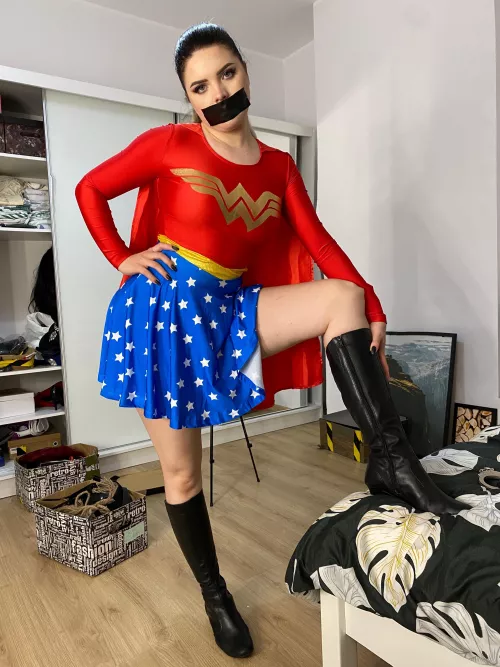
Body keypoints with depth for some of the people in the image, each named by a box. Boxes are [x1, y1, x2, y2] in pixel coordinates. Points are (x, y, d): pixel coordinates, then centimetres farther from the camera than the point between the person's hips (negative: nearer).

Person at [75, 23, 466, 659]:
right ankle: (214, 594, 27)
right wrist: (123, 259, -3)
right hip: (163, 306, -2)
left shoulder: (278, 165, 8)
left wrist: (373, 309, -7)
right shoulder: (172, 142, -2)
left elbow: (316, 239, 1)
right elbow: (89, 189, 5)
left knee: (343, 297, -20)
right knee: (181, 471, 3)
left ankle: (391, 461, -19)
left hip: (227, 308, 3)